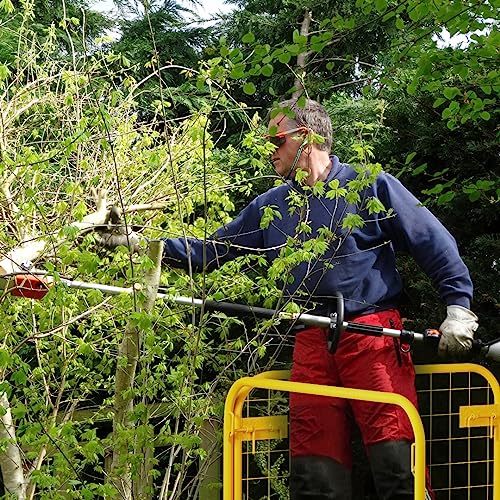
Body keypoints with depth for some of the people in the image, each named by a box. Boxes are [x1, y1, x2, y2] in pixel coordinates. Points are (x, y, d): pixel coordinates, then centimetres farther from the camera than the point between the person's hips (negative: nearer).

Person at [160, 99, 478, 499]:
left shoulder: (371, 186, 4)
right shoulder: (270, 206, 19)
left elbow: (435, 244, 4)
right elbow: (209, 252, 19)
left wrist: (458, 306, -4)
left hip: (374, 335, -5)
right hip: (311, 345, 5)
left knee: (396, 455, -17)